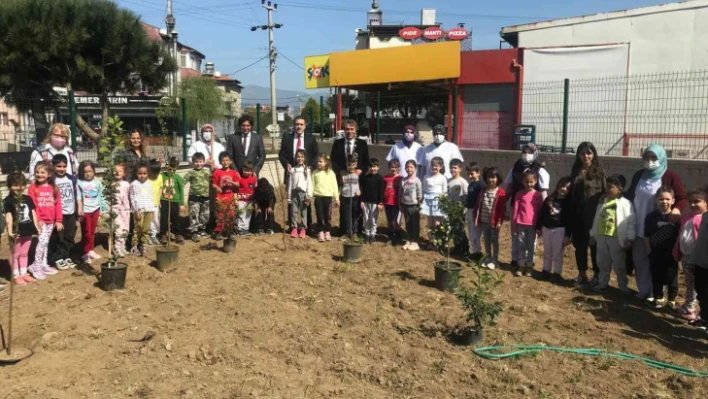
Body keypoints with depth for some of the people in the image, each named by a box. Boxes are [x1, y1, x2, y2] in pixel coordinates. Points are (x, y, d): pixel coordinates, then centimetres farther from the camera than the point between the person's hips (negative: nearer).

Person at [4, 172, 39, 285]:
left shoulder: (28, 199, 7)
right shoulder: (8, 200, -9)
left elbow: (33, 213, 10)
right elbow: (8, 216, -15)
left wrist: (36, 226, 7)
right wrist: (10, 231, -22)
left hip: (27, 231, 5)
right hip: (17, 232, -5)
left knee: (24, 253, 17)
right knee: (16, 254, 7)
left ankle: (24, 273, 27)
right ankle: (16, 275, 15)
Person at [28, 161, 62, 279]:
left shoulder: (54, 188, 6)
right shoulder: (33, 187, -6)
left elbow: (58, 205, 6)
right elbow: (32, 205, -10)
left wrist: (59, 220, 2)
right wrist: (37, 219, -18)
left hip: (51, 221, 5)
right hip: (40, 221, -4)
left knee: (46, 243, 14)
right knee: (42, 241, -11)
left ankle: (43, 265, 23)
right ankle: (36, 266, -2)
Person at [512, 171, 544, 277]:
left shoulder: (538, 195, -1)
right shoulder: (519, 194, 1)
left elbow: (540, 211, 3)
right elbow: (515, 209, 3)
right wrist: (514, 224, 1)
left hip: (533, 225, -1)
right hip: (521, 224, 1)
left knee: (531, 246, 7)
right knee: (521, 246, 7)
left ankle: (529, 266, 15)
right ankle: (521, 265, 14)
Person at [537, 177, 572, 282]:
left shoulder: (568, 202, -4)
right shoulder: (549, 199, 5)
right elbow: (542, 214, 9)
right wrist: (538, 227, 6)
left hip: (559, 230, -4)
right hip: (546, 228, 4)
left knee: (557, 253, 2)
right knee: (547, 252, 14)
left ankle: (557, 273, 11)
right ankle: (546, 271, 24)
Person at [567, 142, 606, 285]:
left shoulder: (599, 172, -4)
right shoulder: (575, 172, 9)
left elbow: (605, 193, -8)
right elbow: (571, 195, 11)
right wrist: (569, 217, 9)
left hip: (594, 215, -4)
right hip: (578, 215, 5)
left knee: (595, 245, 3)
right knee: (580, 245, 10)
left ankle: (597, 275, 15)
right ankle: (582, 274, 22)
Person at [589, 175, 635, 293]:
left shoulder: (626, 203, -10)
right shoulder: (603, 201, 8)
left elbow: (631, 222, -11)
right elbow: (596, 219, 13)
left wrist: (629, 239, -14)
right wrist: (592, 235, 15)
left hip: (616, 238, -5)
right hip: (601, 237, 5)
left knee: (619, 265, 6)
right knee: (603, 263, 15)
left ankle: (623, 287, 19)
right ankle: (602, 284, 28)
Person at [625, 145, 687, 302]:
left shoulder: (670, 177, -7)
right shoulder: (639, 175, 9)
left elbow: (682, 198, -11)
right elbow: (630, 195, 19)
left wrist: (677, 209, -30)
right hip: (639, 228, 5)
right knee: (639, 260, 11)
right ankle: (643, 290, 24)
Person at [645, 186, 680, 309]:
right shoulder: (651, 217, -2)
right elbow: (647, 236, 2)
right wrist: (649, 251, 0)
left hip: (671, 254, -2)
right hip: (655, 254, 2)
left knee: (672, 279, 8)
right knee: (656, 278, 12)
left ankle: (672, 300, 23)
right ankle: (658, 299, 26)